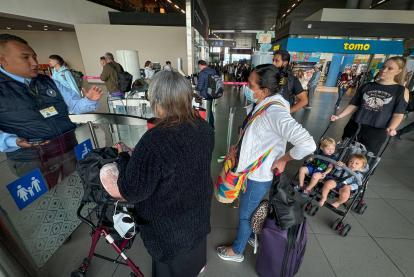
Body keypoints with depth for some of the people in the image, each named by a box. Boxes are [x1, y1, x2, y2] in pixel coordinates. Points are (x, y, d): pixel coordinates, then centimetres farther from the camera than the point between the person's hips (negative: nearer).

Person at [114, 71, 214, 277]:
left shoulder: (155, 142, -37)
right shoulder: (203, 127, -13)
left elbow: (131, 192, -25)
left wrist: (123, 157, -10)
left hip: (170, 224, -6)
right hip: (198, 210, 7)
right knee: (194, 246, 37)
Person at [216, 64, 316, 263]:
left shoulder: (275, 112, -32)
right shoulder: (262, 104, -4)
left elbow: (308, 144, -38)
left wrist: (283, 159, -23)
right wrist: (237, 147, 0)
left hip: (259, 175, -8)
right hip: (250, 169, 8)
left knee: (245, 215, 16)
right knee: (249, 210, 30)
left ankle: (236, 251, 45)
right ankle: (250, 235, 59)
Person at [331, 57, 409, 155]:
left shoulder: (402, 91, 2)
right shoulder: (367, 86, 7)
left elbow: (398, 114, -1)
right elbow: (354, 105, 7)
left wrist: (391, 128, -20)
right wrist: (339, 116, -6)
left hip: (376, 133, -2)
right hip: (354, 128, 2)